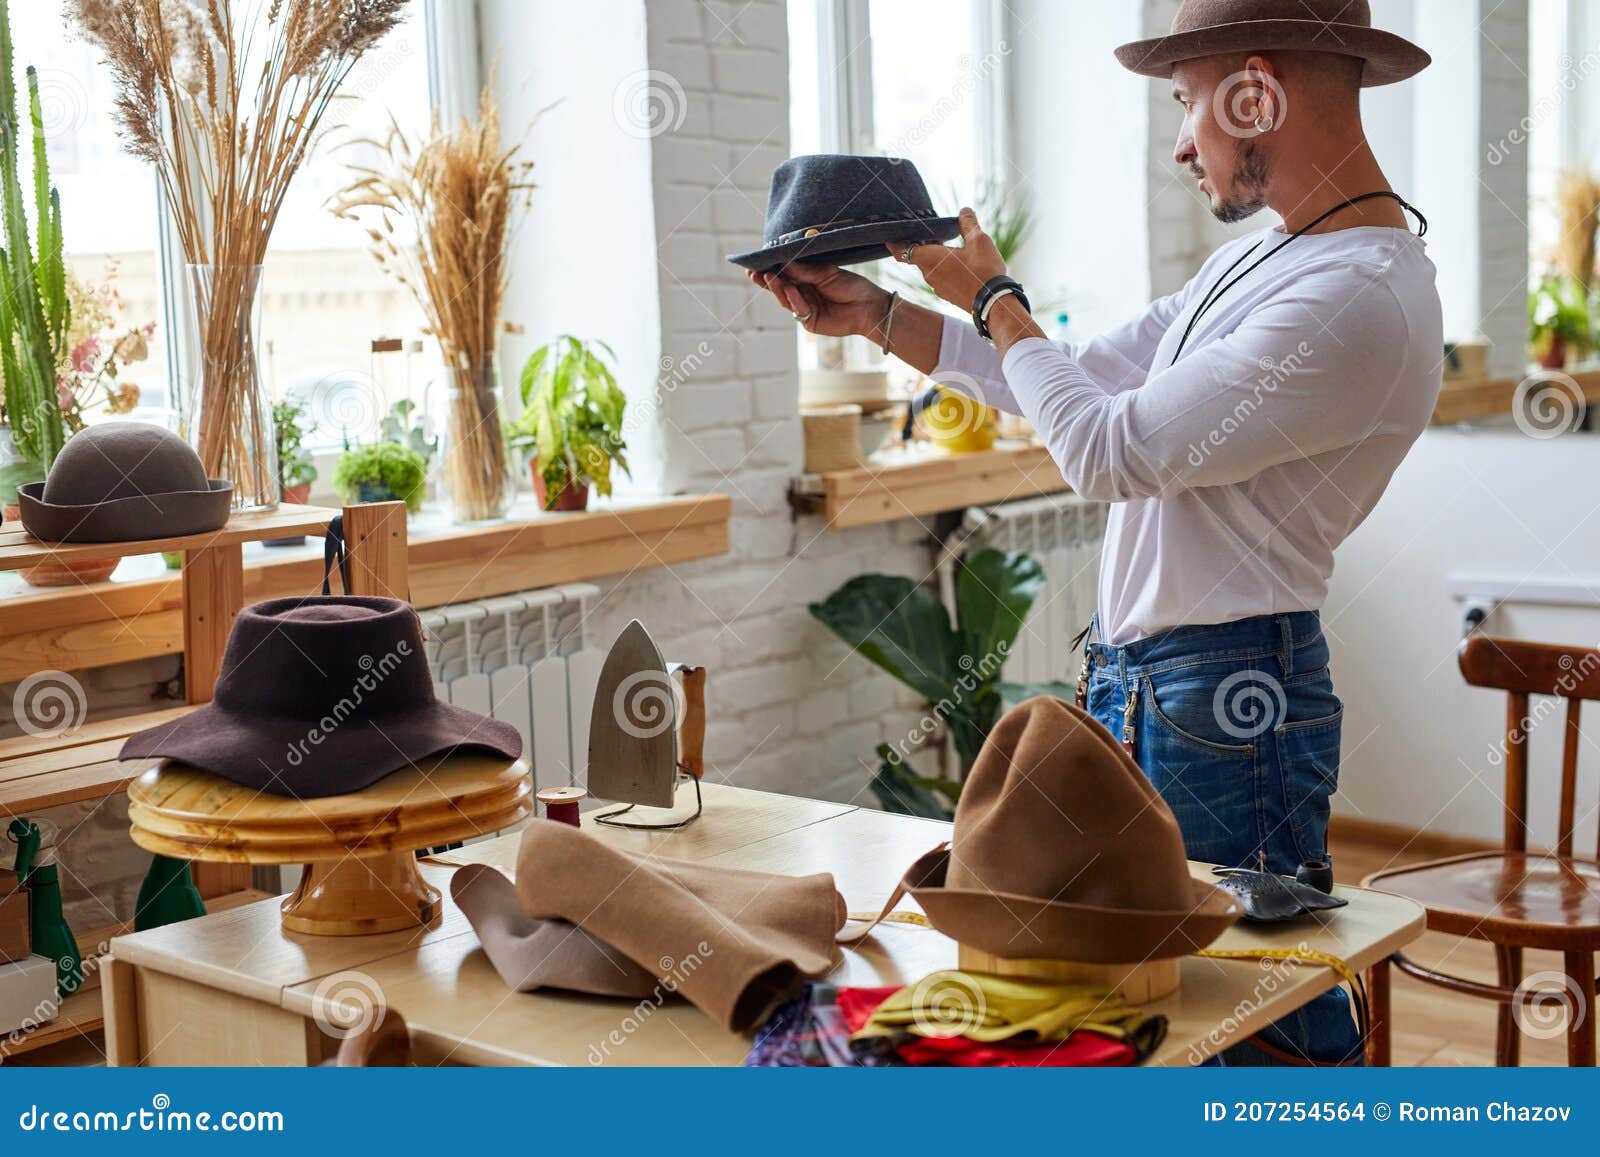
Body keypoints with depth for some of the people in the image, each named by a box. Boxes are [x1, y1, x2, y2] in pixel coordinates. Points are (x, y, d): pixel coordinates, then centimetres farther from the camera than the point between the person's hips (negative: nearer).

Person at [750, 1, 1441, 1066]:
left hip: (1222, 702, -10)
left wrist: (991, 295, -3)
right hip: (1126, 680, 10)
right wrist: (872, 314, 17)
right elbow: (1083, 380, 19)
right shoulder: (1264, 256, 14)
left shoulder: (1359, 299, -20)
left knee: (1268, 1013, 1)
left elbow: (1107, 449, -19)